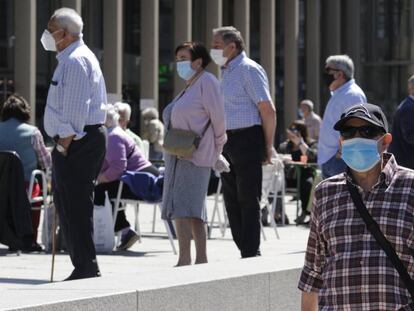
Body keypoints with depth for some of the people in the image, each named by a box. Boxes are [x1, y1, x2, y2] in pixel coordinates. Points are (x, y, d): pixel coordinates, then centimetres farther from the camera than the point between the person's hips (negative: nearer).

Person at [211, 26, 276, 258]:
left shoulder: (249, 70, -10)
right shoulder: (227, 72, 18)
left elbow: (268, 110, -13)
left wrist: (268, 147, -11)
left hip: (246, 140, -9)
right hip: (227, 142, 9)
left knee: (248, 200, -6)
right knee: (232, 199, 10)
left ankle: (251, 254, -4)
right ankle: (245, 251, 16)